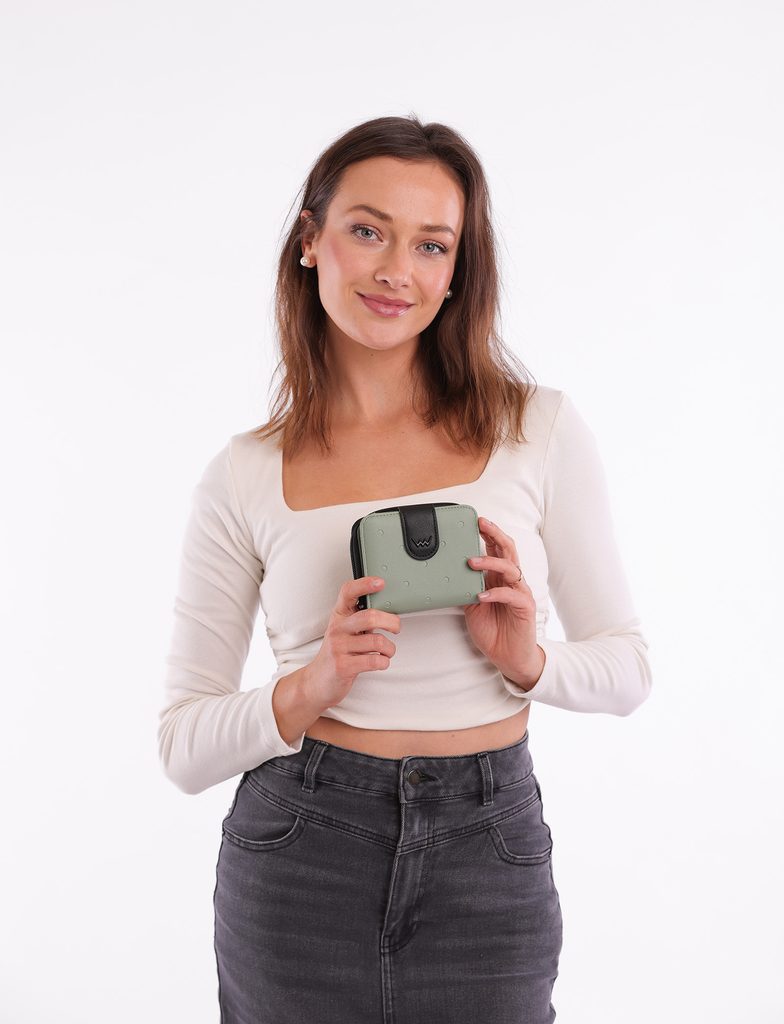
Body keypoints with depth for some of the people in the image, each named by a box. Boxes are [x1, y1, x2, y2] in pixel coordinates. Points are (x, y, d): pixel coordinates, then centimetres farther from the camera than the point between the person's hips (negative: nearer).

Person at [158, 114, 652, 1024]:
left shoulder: (541, 430, -3)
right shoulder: (242, 479, -3)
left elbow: (627, 664, 4)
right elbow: (182, 747, -1)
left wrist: (527, 662, -16)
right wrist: (308, 690, -18)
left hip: (488, 858, 0)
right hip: (301, 856, 0)